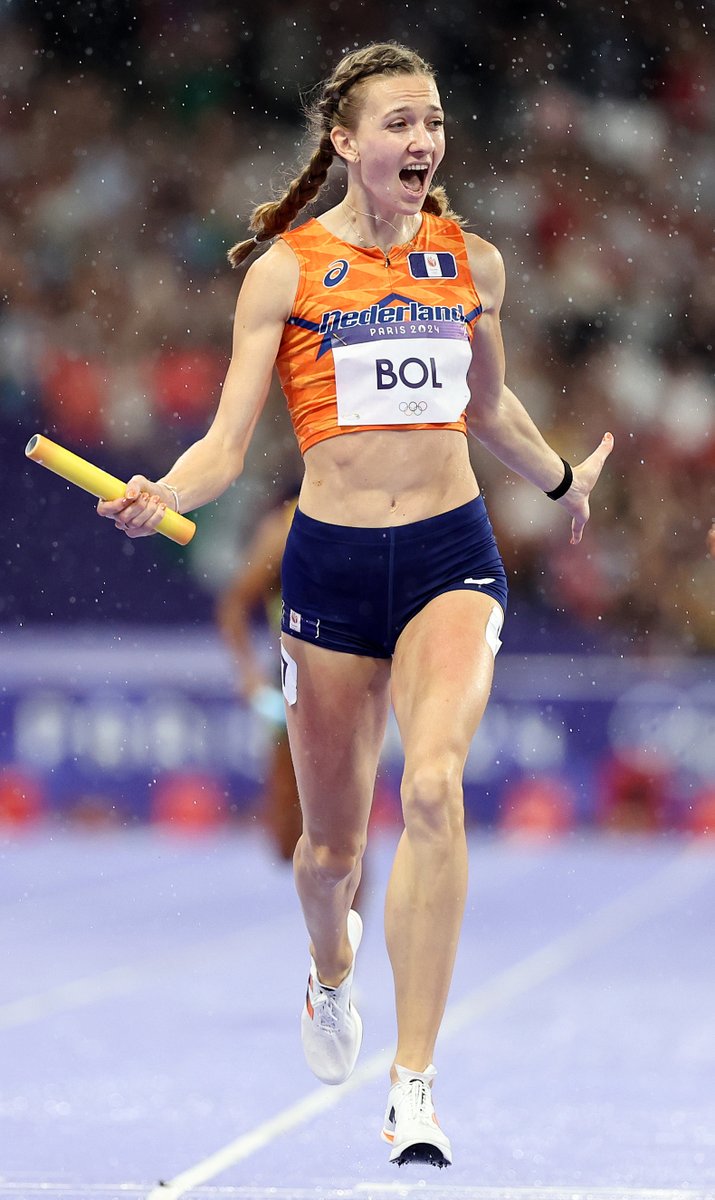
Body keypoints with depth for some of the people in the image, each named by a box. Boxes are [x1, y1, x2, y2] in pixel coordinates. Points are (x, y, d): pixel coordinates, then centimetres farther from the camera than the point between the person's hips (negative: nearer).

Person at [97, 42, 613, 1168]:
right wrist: (160, 495, -26)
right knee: (332, 844, 9)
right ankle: (332, 971, 48)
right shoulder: (285, 270, -3)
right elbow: (227, 445, -5)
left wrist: (563, 479, 41)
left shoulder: (472, 260, 6)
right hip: (331, 562, -1)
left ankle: (413, 1089, -22)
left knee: (433, 785, -24)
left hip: (451, 554, 1)